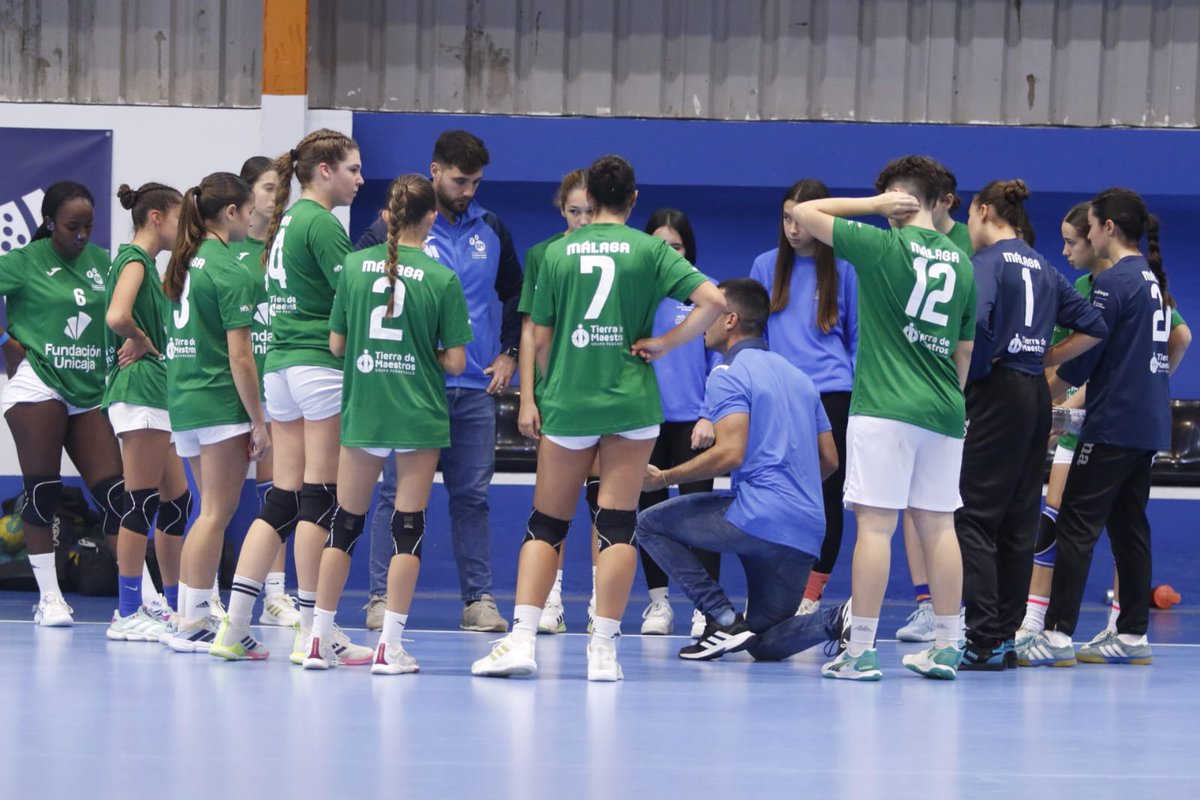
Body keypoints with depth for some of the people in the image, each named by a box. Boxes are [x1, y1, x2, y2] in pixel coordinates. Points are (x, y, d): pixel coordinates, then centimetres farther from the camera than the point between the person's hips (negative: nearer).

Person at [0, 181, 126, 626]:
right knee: (42, 490, -2)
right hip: (37, 385, -4)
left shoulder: (101, 262, 10)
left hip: (89, 393, 4)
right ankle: (49, 598, 4)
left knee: (114, 492, -1)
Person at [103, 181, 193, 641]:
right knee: (142, 501, -8)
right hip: (138, 386, -10)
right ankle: (128, 615, -6)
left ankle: (173, 607, 20)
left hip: (154, 392, 10)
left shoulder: (145, 263, 18)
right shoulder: (134, 260, -11)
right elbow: (117, 316, -27)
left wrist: (144, 344, 1)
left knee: (176, 501, 13)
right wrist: (143, 342, -10)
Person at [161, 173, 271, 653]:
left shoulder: (183, 264, 12)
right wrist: (259, 423, -12)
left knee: (211, 512, 15)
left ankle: (193, 614, 15)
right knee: (216, 514, -3)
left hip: (183, 398, 8)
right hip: (222, 401, -8)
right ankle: (193, 625, -4)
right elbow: (239, 356, -16)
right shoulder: (230, 271, -13)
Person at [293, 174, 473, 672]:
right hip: (419, 416, -3)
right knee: (408, 527, 3)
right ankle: (390, 646, -1)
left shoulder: (355, 267, -2)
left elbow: (336, 344, 2)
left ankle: (319, 639, 12)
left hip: (362, 411, 3)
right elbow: (456, 361, -7)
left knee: (346, 523, 12)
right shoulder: (442, 280, -8)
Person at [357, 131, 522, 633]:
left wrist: (509, 353, 16)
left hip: (476, 386, 4)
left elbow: (514, 294, 26)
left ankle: (478, 599, 8)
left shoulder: (490, 230, 12)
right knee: (398, 494, -2)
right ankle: (381, 597, 3)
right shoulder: (396, 227, -2)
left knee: (472, 495, 5)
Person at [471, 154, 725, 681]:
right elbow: (713, 300, -12)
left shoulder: (558, 252, 4)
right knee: (617, 524, 1)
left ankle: (521, 639, -3)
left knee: (546, 525, 9)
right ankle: (604, 649, -2)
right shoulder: (649, 250, -1)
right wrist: (665, 343, -2)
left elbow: (541, 339, 7)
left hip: (567, 403, 1)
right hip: (631, 402, -1)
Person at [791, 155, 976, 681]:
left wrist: (875, 203, 2)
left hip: (884, 408, -5)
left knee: (876, 523, -5)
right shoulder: (961, 262, 10)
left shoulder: (884, 246, -7)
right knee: (938, 525, 10)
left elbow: (803, 213, -1)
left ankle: (860, 651, -6)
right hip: (942, 411, 5)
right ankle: (946, 648, 13)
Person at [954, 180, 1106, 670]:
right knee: (1019, 519, 10)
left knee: (973, 515, -7)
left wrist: (974, 367, -10)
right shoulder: (1043, 268, 16)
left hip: (996, 393, -8)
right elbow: (1093, 327, 18)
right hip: (1036, 397, 8)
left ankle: (983, 642, -14)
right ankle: (1007, 637, 12)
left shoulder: (988, 261, -6)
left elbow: (974, 319, -25)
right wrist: (1045, 359, 16)